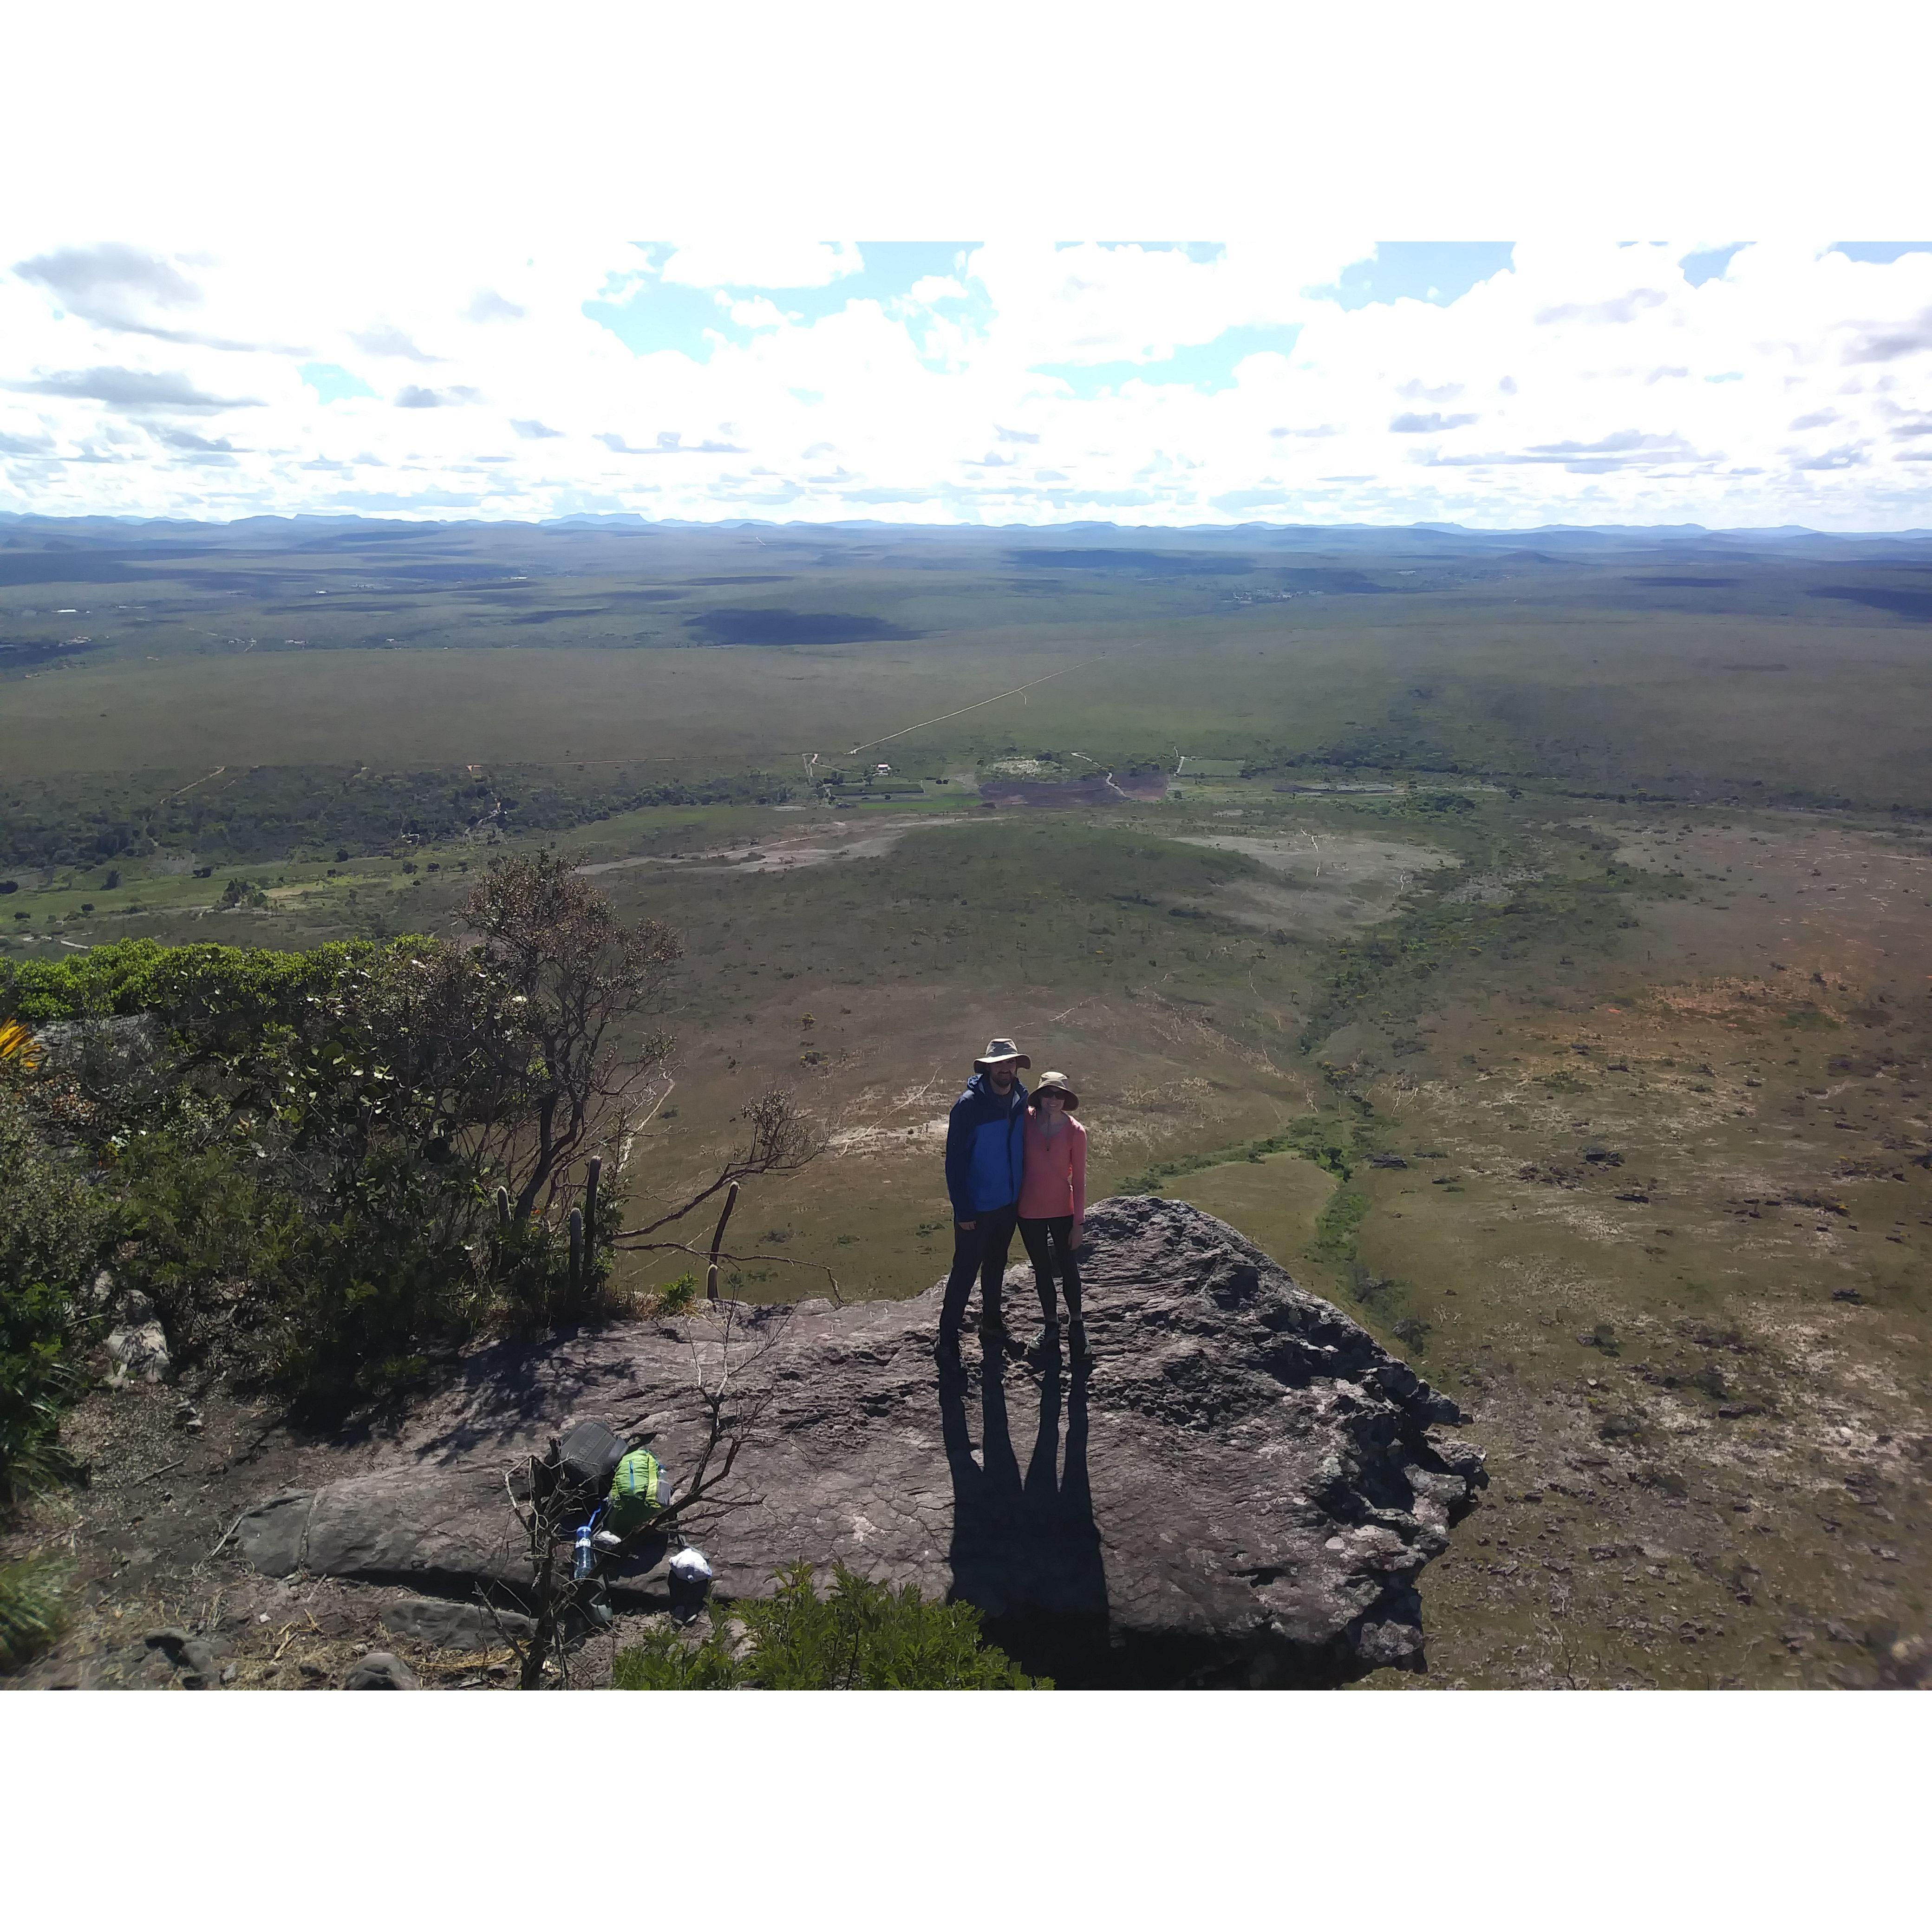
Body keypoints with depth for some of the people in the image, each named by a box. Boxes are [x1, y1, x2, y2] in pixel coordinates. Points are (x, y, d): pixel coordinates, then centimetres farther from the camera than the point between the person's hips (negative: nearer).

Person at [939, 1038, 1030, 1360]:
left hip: (1009, 1203, 6)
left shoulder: (1020, 1102, -2)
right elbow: (955, 1161, -17)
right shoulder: (969, 1105, -19)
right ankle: (948, 1337, 15)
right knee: (965, 1271, 3)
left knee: (996, 1266, 20)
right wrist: (963, 1210, -18)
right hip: (976, 1207, -6)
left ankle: (991, 1325, 36)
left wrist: (1024, 1194, 7)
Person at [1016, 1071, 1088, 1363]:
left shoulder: (1075, 1132, -12)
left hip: (1062, 1211, -1)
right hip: (1030, 1212, 1)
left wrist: (1078, 1223, -6)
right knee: (1042, 1269, 15)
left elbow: (1078, 1180, -7)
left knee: (1068, 1266, 13)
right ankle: (1051, 1325, 32)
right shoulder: (1026, 1120, -10)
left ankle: (1075, 1322, 32)